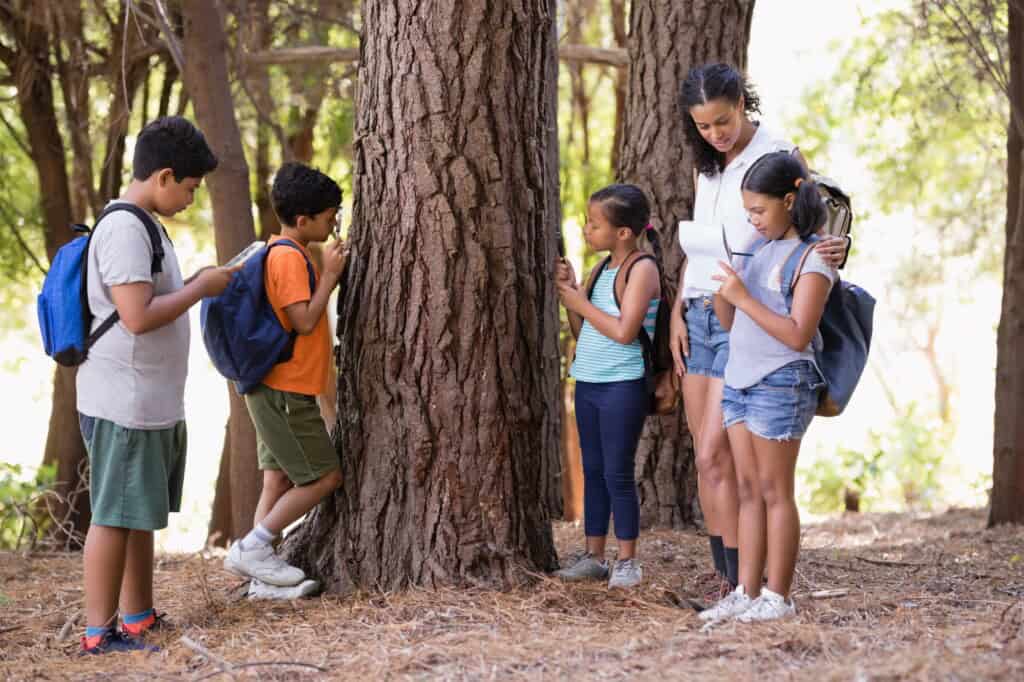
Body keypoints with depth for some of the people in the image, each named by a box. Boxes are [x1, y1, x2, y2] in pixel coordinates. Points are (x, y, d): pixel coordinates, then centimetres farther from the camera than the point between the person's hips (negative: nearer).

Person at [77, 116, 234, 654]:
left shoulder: (143, 224, 15)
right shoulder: (124, 228, -18)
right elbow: (137, 316, -24)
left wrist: (195, 283, 10)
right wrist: (199, 289, -14)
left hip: (154, 403, 10)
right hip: (124, 403, -10)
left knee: (141, 515, 15)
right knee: (115, 515, -5)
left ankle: (139, 619, 23)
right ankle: (99, 632, 0)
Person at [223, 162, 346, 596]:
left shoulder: (280, 252, 15)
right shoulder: (290, 257, -17)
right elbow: (304, 321, -22)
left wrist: (329, 273, 11)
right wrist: (330, 275, -13)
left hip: (274, 389, 10)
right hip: (287, 391, -10)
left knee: (280, 480, 9)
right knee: (325, 476, -4)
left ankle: (264, 577, 9)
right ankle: (252, 548, -3)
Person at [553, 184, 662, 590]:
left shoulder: (641, 269, -12)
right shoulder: (602, 269, 12)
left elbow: (624, 331, -22)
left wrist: (581, 302, -13)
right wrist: (569, 293, 1)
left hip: (622, 386, -8)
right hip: (588, 384, 8)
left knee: (617, 473, -4)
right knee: (593, 470, 10)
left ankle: (627, 561, 3)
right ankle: (594, 556, 16)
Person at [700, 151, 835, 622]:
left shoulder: (812, 258, -10)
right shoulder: (760, 249, 14)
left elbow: (797, 335, -18)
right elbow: (731, 323, 18)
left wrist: (743, 297, -20)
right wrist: (719, 287, -1)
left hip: (780, 384, -8)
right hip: (739, 380, 8)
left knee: (774, 491, -3)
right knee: (748, 491, 7)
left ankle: (777, 596, 2)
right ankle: (746, 592, 9)